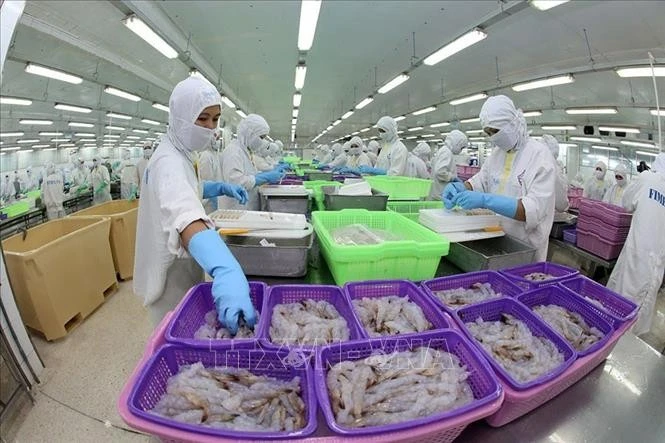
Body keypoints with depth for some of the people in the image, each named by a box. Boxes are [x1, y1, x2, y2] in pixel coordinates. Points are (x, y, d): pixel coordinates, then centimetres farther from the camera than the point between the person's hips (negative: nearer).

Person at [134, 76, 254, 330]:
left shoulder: (178, 154, 4)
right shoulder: (169, 161, -27)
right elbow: (184, 216, -48)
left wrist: (220, 188, 3)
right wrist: (225, 269, -65)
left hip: (183, 268, 9)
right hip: (172, 275, -9)